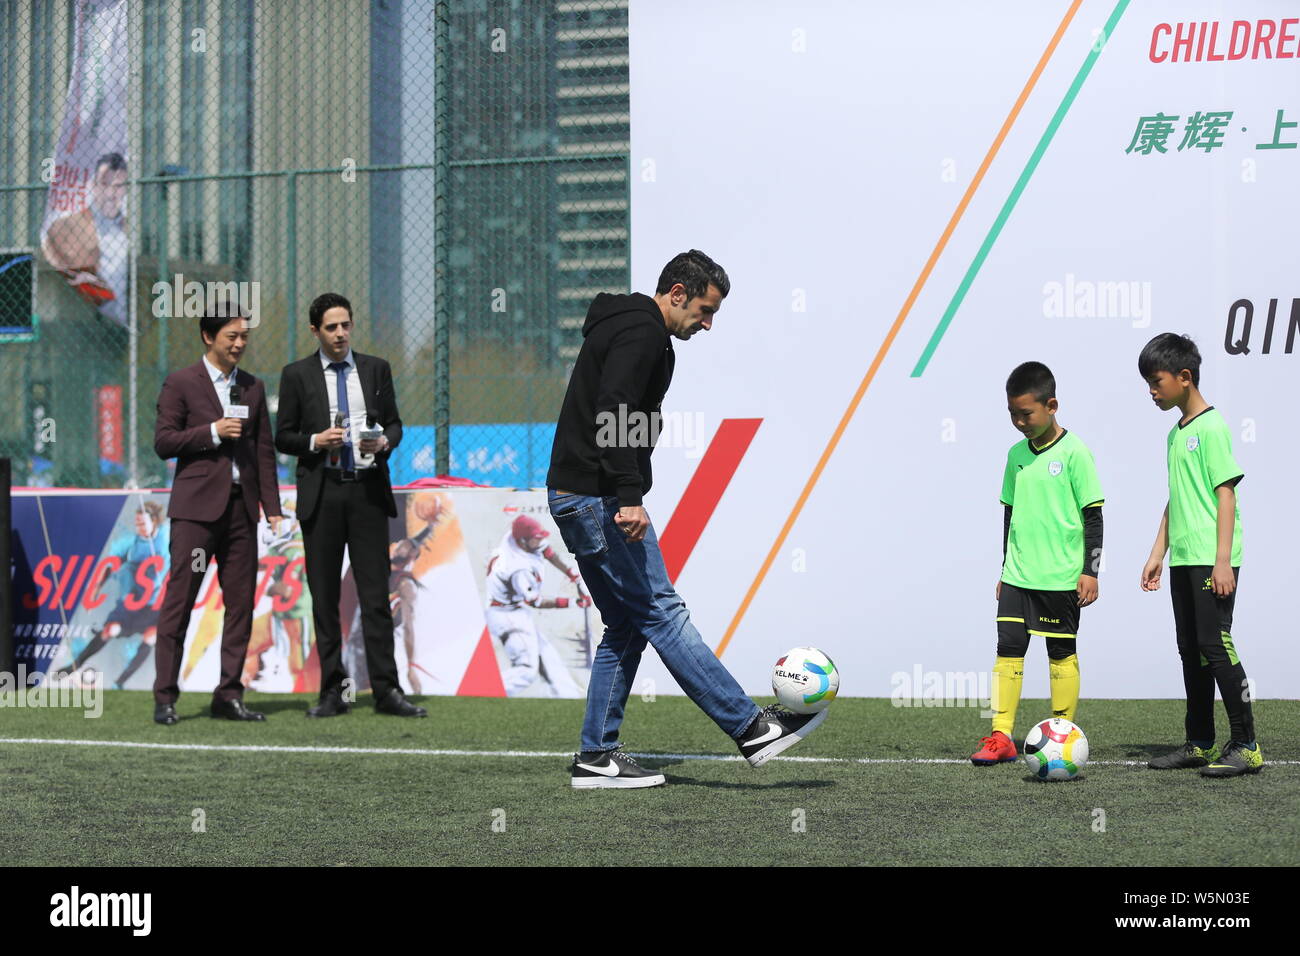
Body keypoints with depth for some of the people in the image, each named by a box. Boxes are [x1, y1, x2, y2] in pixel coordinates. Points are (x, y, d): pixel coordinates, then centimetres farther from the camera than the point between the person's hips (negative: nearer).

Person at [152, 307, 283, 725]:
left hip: (241, 507, 5)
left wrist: (272, 507, 8)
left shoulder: (253, 388, 15)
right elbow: (163, 442, -3)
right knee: (179, 600, -6)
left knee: (241, 603, 3)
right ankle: (164, 698, -3)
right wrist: (212, 432, -14)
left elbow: (264, 450, 15)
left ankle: (229, 695, 9)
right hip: (197, 506, -5)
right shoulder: (181, 384, 1)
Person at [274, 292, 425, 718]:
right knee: (324, 598, 3)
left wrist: (384, 442, -9)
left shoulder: (376, 369, 10)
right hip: (321, 493, 0)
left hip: (368, 491, 1)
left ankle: (387, 690, -3)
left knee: (375, 594, -3)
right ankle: (333, 691, 8)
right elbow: (283, 437, 5)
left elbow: (394, 423, 13)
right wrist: (316, 441, -13)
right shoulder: (297, 375, 5)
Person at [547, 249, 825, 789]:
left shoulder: (624, 325, 22)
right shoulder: (643, 331, -11)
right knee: (662, 613, -9)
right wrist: (629, 497, -30)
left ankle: (596, 758, 11)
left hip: (574, 499, 11)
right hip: (599, 499, -11)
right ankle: (752, 729, -8)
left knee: (627, 627, 11)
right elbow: (611, 413, -25)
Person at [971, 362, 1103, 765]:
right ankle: (1001, 737, 0)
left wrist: (1090, 570, -10)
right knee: (1008, 648, -1)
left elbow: (1092, 515, -7)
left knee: (1062, 653, 3)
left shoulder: (1074, 452, -8)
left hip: (1061, 577, -5)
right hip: (1018, 576, 5)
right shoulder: (1017, 454, 9)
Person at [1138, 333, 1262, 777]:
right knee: (1191, 651, 10)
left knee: (1215, 645, -11)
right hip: (1183, 559, 9)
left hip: (1211, 561, -9)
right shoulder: (1176, 433, 16)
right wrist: (1157, 554, 18)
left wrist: (1223, 561, -18)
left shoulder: (1211, 427, -10)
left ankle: (1246, 746, -7)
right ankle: (1199, 744, 16)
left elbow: (1226, 494, -14)